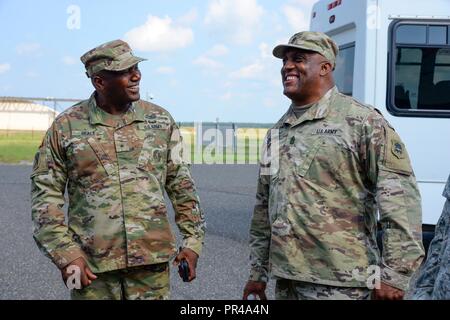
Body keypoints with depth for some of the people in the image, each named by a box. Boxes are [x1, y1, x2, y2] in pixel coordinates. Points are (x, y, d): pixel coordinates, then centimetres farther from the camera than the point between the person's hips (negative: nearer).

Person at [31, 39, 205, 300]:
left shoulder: (160, 120, 6)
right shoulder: (66, 127, 0)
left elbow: (181, 185, 11)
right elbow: (46, 194, 1)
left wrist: (193, 241, 5)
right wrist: (65, 255, -7)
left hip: (152, 260, 1)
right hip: (92, 265, -1)